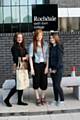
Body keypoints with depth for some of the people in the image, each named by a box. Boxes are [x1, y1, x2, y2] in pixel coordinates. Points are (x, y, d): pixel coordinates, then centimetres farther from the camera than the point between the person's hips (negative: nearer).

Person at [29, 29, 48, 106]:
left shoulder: (45, 44, 4)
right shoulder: (32, 45, -4)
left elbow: (47, 56, 3)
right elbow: (30, 57, -4)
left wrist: (47, 66, -4)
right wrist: (32, 68, -8)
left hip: (43, 65, 2)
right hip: (36, 65, -2)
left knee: (44, 82, 6)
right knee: (36, 82, 5)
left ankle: (43, 97, 27)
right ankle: (37, 98, 20)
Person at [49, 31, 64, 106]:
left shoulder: (59, 47, -9)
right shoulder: (51, 47, 10)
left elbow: (60, 59, -12)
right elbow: (49, 58, 12)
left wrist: (56, 69, -13)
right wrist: (50, 67, 1)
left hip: (58, 69, -6)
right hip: (52, 69, 6)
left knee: (57, 85, -6)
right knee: (54, 85, 10)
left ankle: (62, 100, 10)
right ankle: (56, 100, 20)